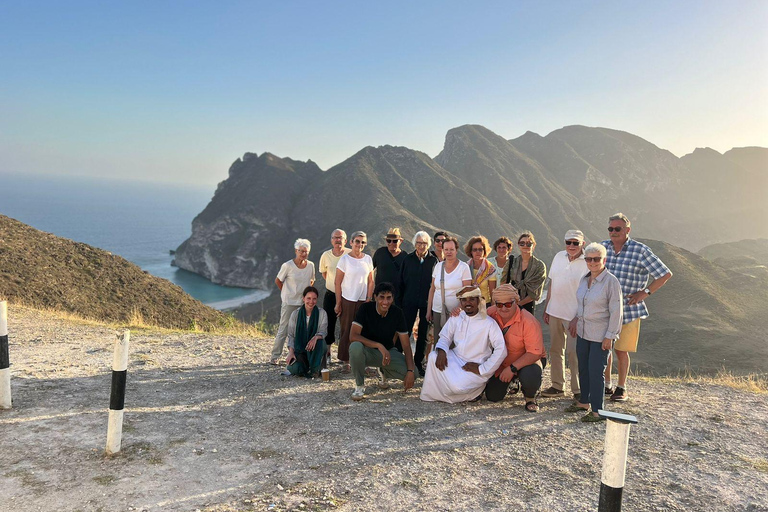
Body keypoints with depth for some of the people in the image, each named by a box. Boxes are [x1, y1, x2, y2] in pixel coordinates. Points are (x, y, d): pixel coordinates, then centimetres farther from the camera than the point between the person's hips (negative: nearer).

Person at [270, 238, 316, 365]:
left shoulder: (310, 265, 2)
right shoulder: (288, 266, -11)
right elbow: (278, 281, 2)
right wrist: (287, 293, 6)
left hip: (304, 302, 4)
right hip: (289, 302, -4)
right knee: (283, 329, -2)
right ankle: (275, 356, 7)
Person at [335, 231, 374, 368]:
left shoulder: (368, 259, 7)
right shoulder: (345, 259, -4)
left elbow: (371, 281, 11)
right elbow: (338, 282, -4)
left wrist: (369, 300, 3)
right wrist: (338, 303, -6)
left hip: (363, 301, 3)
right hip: (347, 300, -3)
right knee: (347, 331, 1)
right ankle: (346, 361, 10)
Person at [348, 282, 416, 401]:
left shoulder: (397, 313, -9)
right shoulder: (366, 309, -16)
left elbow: (406, 345, -9)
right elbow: (353, 336, -27)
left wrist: (410, 371, -22)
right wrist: (379, 345, -36)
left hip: (388, 351, 3)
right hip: (367, 351, -3)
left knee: (413, 374, -20)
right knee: (355, 347, -38)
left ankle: (383, 372, 14)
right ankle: (359, 385, -11)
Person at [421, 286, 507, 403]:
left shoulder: (488, 323, -10)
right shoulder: (456, 318, 5)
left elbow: (501, 350, -15)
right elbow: (445, 337, 6)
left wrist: (482, 369, -16)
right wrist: (441, 351, -18)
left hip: (474, 368, -5)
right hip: (455, 360, 5)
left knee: (458, 386, -31)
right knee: (433, 357, -22)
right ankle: (431, 394, -7)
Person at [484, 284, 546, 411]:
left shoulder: (528, 322, -28)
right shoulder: (491, 313, -13)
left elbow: (534, 353, -28)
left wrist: (512, 368, -31)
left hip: (528, 360, -5)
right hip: (502, 363, 5)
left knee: (529, 377, -38)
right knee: (492, 396, -1)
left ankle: (530, 398, -1)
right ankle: (511, 382, 33)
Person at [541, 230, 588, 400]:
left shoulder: (588, 263, -11)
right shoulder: (559, 257, 8)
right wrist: (546, 308, 14)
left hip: (574, 315, -6)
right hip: (555, 311, 6)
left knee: (573, 352, -5)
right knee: (555, 349, 13)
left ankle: (578, 389, 8)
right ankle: (557, 386, 25)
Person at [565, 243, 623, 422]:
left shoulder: (611, 281, -13)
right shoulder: (584, 279, 8)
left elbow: (616, 311, -14)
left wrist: (610, 336, -16)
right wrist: (576, 319, 16)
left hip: (601, 335, -7)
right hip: (583, 332, 7)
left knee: (596, 371, -4)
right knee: (583, 368, 14)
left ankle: (597, 410, 6)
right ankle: (584, 402, 29)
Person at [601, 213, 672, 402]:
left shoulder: (640, 250, -7)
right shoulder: (602, 247, 4)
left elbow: (665, 274, -2)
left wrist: (645, 292, -6)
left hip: (628, 310, -3)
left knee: (621, 351, 5)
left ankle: (621, 388, 23)